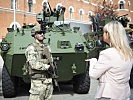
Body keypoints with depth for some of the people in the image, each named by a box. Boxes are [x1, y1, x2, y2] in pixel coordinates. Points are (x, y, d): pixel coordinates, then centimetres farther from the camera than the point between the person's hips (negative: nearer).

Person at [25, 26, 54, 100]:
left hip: (49, 80, 7)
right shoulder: (31, 48, -8)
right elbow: (33, 64, -20)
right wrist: (47, 67, -20)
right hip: (38, 81, -7)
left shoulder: (47, 47, 14)